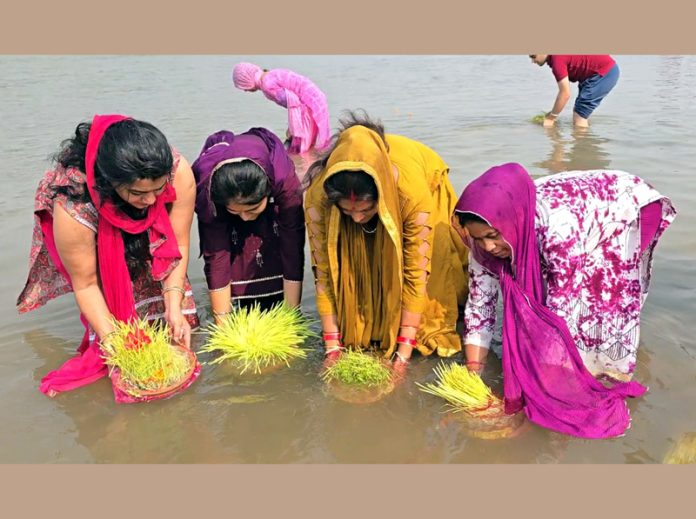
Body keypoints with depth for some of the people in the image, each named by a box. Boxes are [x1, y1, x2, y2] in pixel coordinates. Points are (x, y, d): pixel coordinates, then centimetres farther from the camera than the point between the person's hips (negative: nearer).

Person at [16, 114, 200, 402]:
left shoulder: (179, 172, -38)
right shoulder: (73, 205, -43)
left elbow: (178, 245, -26)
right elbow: (85, 284, -29)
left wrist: (175, 307, -30)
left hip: (148, 234, 1)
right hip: (91, 231, -1)